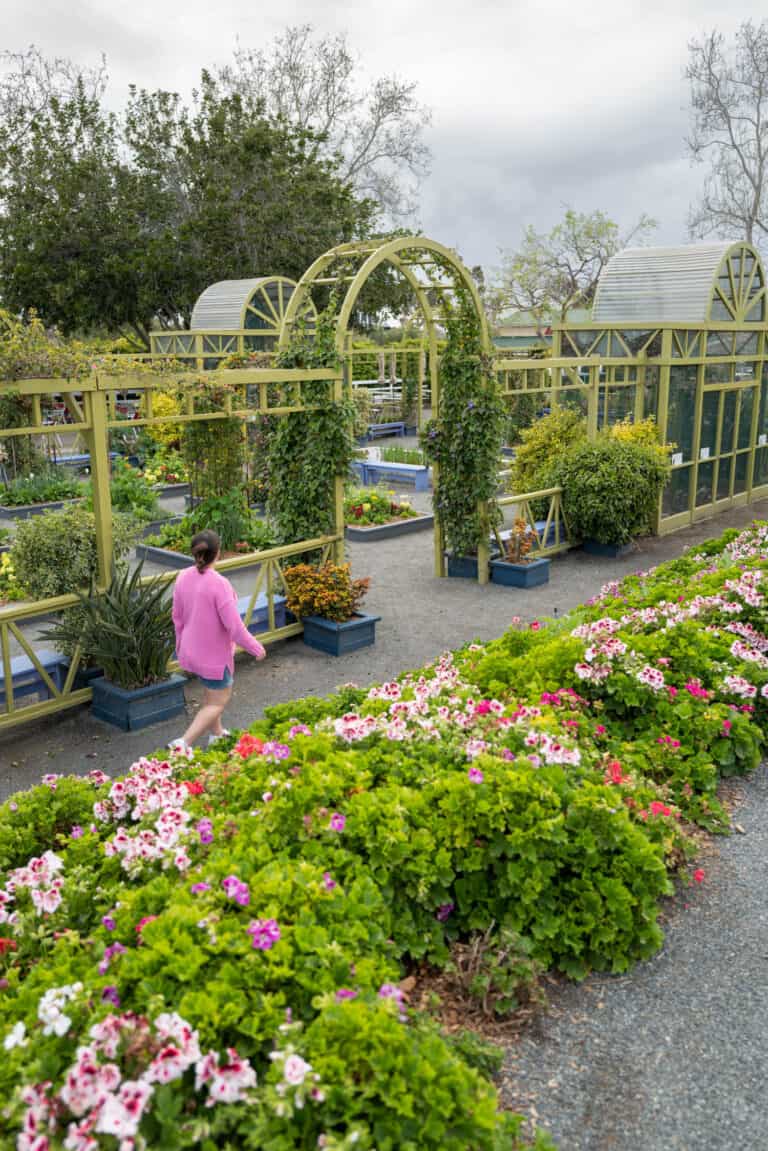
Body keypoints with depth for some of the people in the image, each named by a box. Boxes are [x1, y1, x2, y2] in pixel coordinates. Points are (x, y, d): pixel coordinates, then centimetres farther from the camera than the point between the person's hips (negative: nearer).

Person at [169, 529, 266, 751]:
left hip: (191, 649, 7)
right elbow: (234, 627, -25)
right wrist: (256, 648, -10)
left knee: (213, 691, 29)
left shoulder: (183, 577, -8)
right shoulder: (219, 584, -29)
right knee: (218, 702, 9)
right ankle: (183, 744, -3)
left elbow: (178, 616, 5)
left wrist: (181, 643, 21)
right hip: (214, 654, -7)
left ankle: (216, 734, 44)